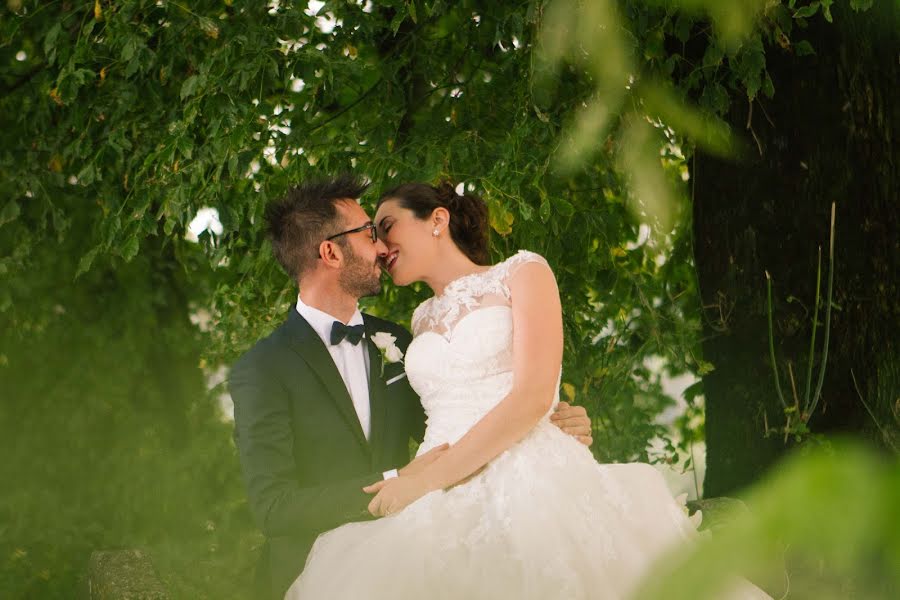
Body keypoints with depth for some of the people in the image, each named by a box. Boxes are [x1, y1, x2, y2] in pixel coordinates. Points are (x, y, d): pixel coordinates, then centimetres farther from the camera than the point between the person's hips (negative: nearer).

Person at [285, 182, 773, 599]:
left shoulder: (522, 274, 6)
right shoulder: (422, 320, 25)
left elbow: (533, 397, -8)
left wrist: (426, 479, -11)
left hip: (528, 484, -4)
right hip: (443, 510, 5)